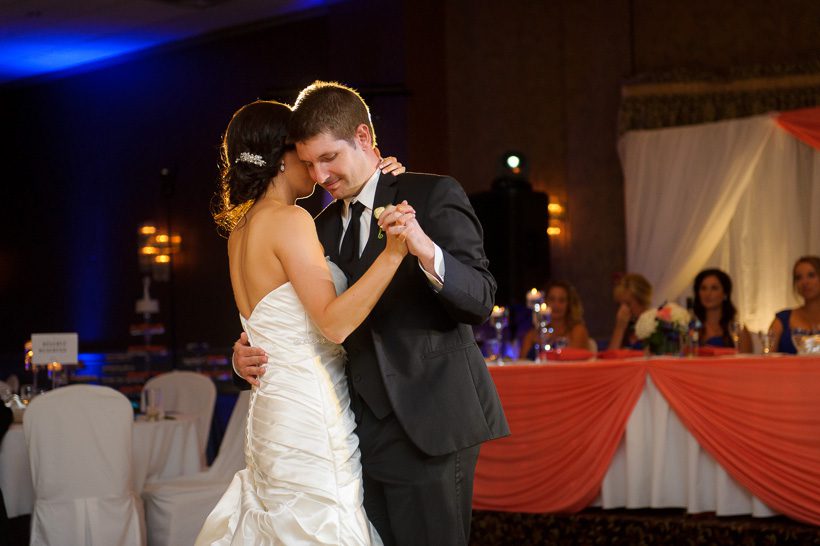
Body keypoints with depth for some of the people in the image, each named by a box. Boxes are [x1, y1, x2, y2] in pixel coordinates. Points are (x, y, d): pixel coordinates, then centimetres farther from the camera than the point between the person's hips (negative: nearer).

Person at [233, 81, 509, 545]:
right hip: (362, 433, 6)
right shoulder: (325, 227, 17)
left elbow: (480, 300, -12)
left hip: (426, 428, -6)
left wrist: (425, 251, -30)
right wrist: (249, 357, 1)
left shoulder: (434, 196, -3)